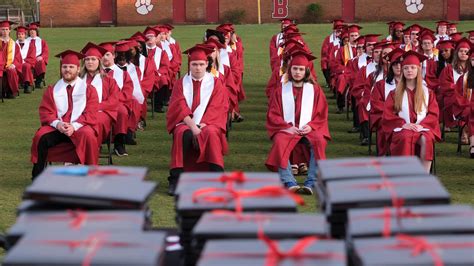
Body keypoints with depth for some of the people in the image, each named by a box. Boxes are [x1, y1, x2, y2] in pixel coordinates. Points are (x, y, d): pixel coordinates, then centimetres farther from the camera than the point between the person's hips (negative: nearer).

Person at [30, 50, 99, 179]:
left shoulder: (88, 89, 9)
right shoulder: (52, 90, 16)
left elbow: (91, 114, -1)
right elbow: (45, 112, 7)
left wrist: (74, 126, -19)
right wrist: (57, 123, -16)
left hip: (80, 126, -2)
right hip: (56, 127, 2)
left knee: (88, 136, -36)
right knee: (41, 137, -29)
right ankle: (38, 177, -21)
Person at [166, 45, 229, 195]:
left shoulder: (216, 83, 10)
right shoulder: (181, 83, 11)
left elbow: (217, 108, -1)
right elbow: (180, 108, -1)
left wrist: (202, 125, -16)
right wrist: (192, 126, -18)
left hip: (207, 123, 0)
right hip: (185, 123, 0)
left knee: (211, 133, -35)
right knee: (183, 134, -34)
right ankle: (175, 179, -32)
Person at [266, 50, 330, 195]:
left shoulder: (315, 89, 12)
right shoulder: (281, 90, 12)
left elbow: (322, 114, 9)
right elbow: (273, 115, 8)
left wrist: (311, 126, -11)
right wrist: (287, 127, -10)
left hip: (309, 129, 0)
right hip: (287, 128, 0)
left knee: (319, 141, -34)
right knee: (280, 143, -35)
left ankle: (311, 183, -35)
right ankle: (289, 183, -40)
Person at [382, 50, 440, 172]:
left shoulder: (427, 93, 15)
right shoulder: (395, 93, 14)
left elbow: (433, 114, 7)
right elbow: (387, 115, 5)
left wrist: (421, 125, -11)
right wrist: (403, 124, -12)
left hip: (422, 128, 1)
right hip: (402, 129, -1)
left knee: (426, 139, -36)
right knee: (406, 137, -38)